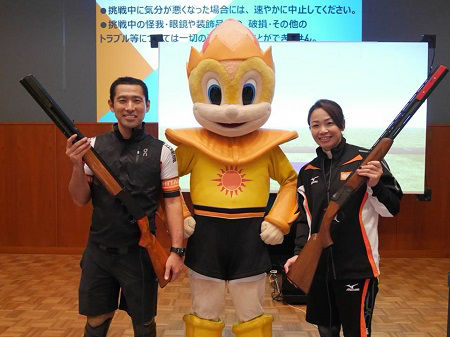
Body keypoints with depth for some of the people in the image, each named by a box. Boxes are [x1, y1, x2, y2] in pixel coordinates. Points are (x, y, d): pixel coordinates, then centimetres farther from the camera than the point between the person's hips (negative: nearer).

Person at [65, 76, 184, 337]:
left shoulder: (161, 152, -4)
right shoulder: (94, 146, 2)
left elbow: (173, 202, -6)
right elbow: (81, 200, 3)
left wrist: (177, 250, -13)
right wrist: (78, 166, -16)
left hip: (141, 253, -2)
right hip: (99, 252, 2)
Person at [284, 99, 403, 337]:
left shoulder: (365, 160, -7)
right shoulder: (307, 172, 8)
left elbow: (391, 210, -4)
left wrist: (375, 186, -21)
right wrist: (299, 252, 7)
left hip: (357, 267, -5)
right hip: (318, 267, 5)